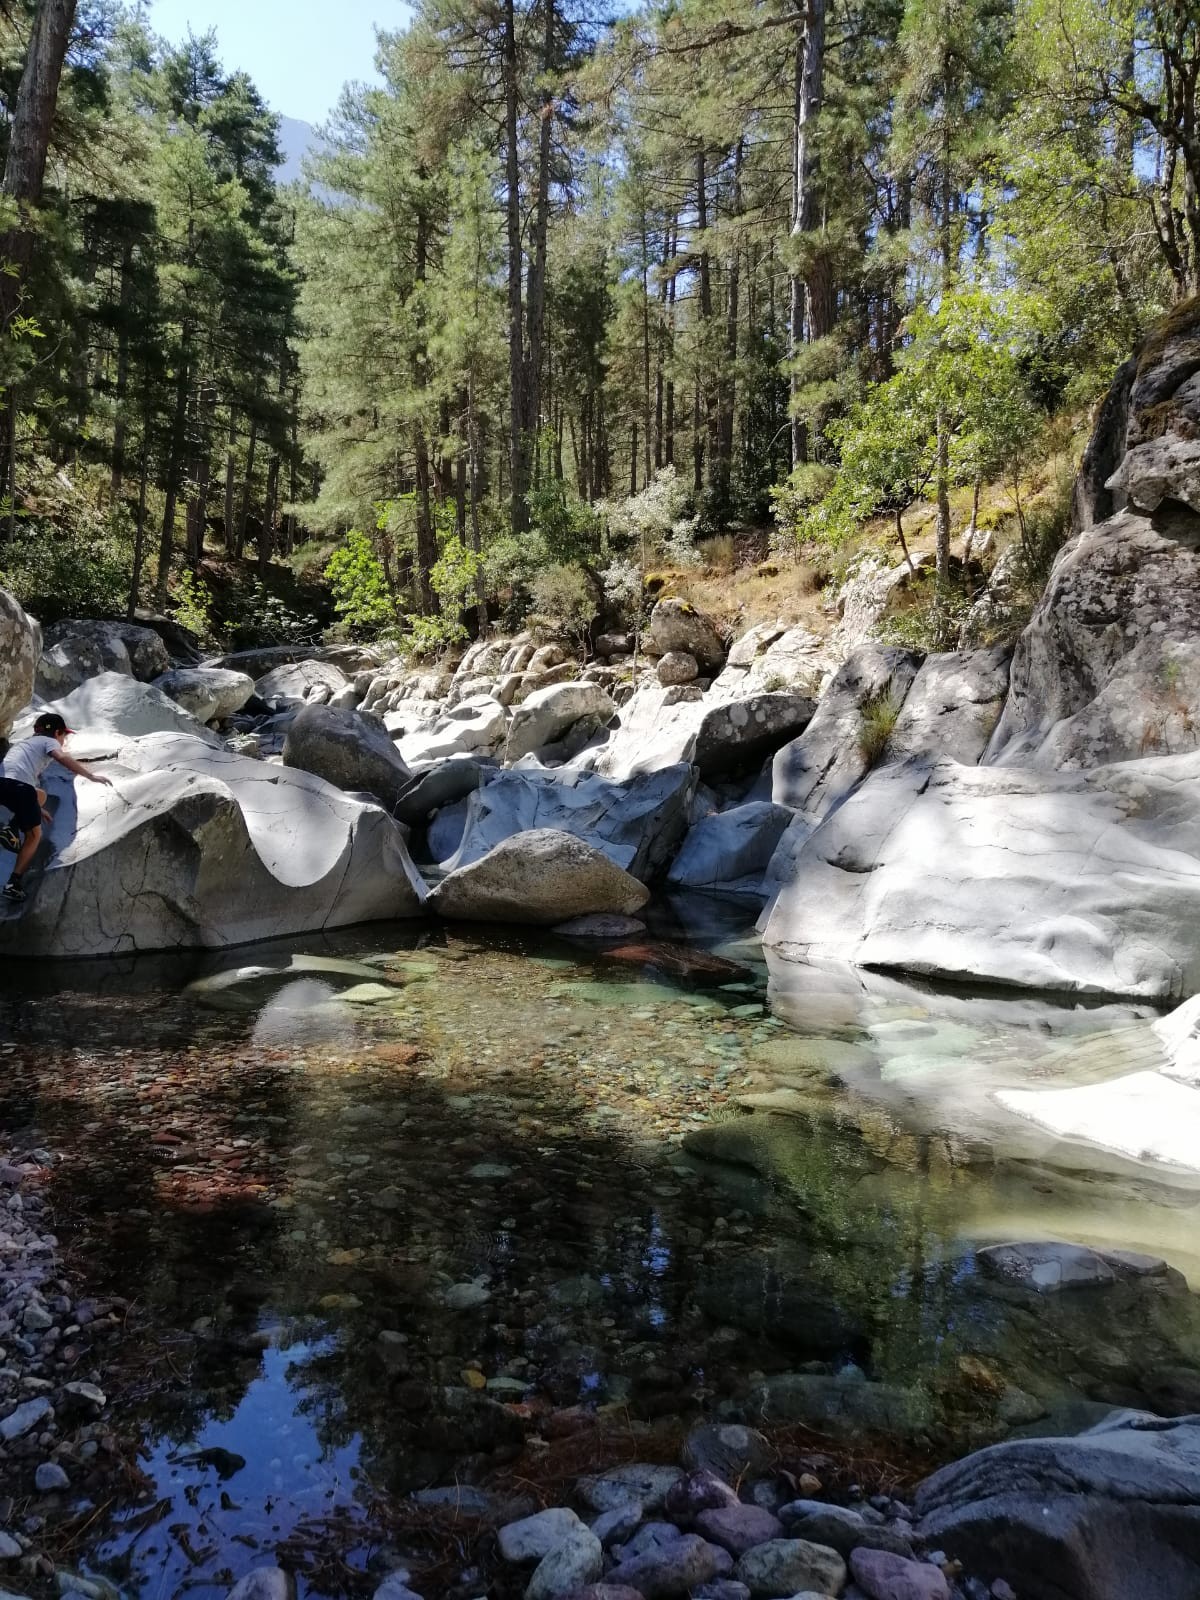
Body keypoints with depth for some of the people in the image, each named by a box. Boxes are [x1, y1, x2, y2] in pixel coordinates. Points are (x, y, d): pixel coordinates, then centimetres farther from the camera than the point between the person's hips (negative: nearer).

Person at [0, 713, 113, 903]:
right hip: (18, 785, -7)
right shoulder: (49, 741, 15)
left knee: (40, 795, 35)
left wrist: (38, 809, 53)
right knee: (34, 835, 10)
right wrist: (92, 776, -13)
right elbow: (63, 758, -8)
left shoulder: (25, 743, 38)